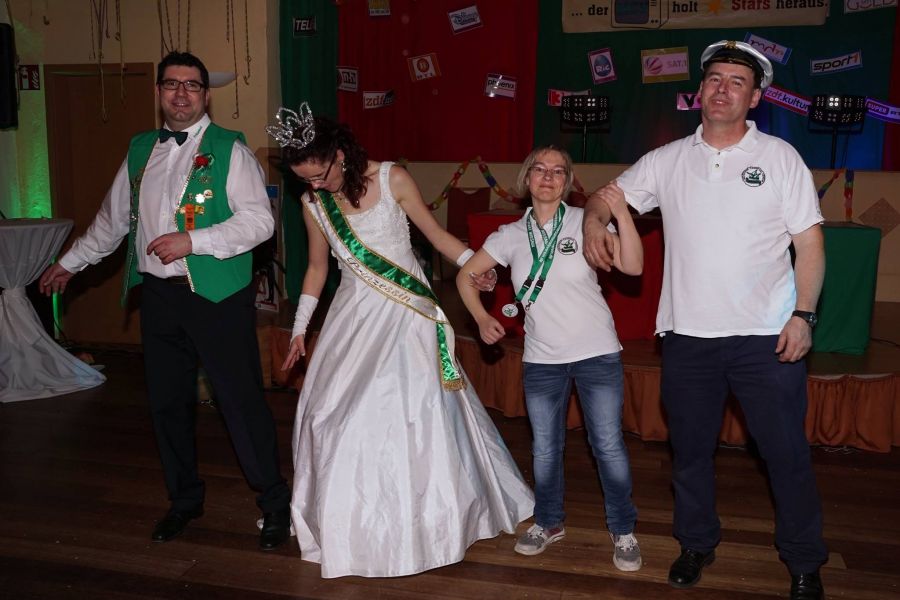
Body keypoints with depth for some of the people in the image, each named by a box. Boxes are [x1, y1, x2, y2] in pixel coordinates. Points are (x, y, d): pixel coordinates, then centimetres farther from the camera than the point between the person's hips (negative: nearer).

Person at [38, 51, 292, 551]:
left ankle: (274, 502, 15)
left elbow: (259, 221, -13)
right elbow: (112, 219, 23)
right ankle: (184, 499, 32)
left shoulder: (229, 149, -5)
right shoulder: (140, 149, 13)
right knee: (167, 402, 13)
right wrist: (69, 263, 28)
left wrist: (192, 241, -20)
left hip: (218, 297, -5)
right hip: (158, 295, 6)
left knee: (241, 399, -1)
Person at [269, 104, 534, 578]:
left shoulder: (392, 179, -9)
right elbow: (317, 267, 13)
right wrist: (299, 328, 16)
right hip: (353, 312, 4)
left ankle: (424, 516, 16)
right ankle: (349, 520, 20)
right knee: (333, 410, 2)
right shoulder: (313, 203, 1)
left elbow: (434, 232, 0)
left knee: (415, 407, -3)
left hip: (404, 309, -3)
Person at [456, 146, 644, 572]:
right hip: (541, 360, 3)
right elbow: (466, 275, 10)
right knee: (545, 449, 15)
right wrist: (482, 319, -3)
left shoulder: (585, 222, -8)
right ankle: (548, 523, 36)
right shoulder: (511, 235, 0)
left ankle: (623, 531, 21)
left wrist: (621, 213, -28)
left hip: (597, 353, -2)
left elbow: (633, 266, -18)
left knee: (608, 445, 2)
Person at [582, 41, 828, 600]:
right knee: (690, 450, 15)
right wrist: (594, 220, -10)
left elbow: (810, 244, 0)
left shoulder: (780, 156, 0)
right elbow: (608, 196, 13)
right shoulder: (668, 160, 6)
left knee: (787, 453, 7)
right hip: (687, 337, 2)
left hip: (766, 338, -2)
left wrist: (803, 314, -10)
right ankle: (697, 543, 37)